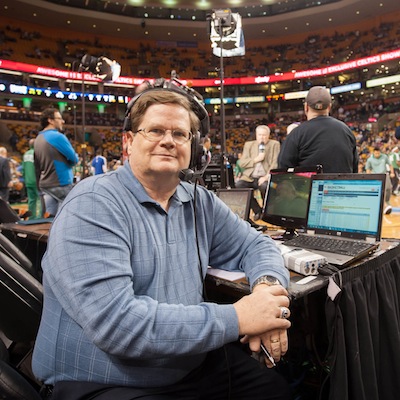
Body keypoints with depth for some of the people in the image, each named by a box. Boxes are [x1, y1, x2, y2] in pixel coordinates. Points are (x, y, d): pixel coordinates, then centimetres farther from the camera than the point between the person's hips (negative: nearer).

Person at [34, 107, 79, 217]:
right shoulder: (57, 136, -14)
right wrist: (66, 163, 10)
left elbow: (37, 166, 15)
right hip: (61, 184, -7)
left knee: (50, 217, 8)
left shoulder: (38, 139, 11)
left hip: (45, 184, 7)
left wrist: (39, 185, 21)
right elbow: (74, 159, -11)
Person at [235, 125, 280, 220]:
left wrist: (267, 177, -16)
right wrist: (256, 159, -6)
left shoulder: (274, 144, 10)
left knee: (264, 186, -36)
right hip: (249, 177, 3)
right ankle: (257, 210, -7)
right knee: (238, 185, -25)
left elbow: (275, 163, -2)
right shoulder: (248, 145, 17)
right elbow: (242, 163, 9)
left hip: (265, 177, -3)